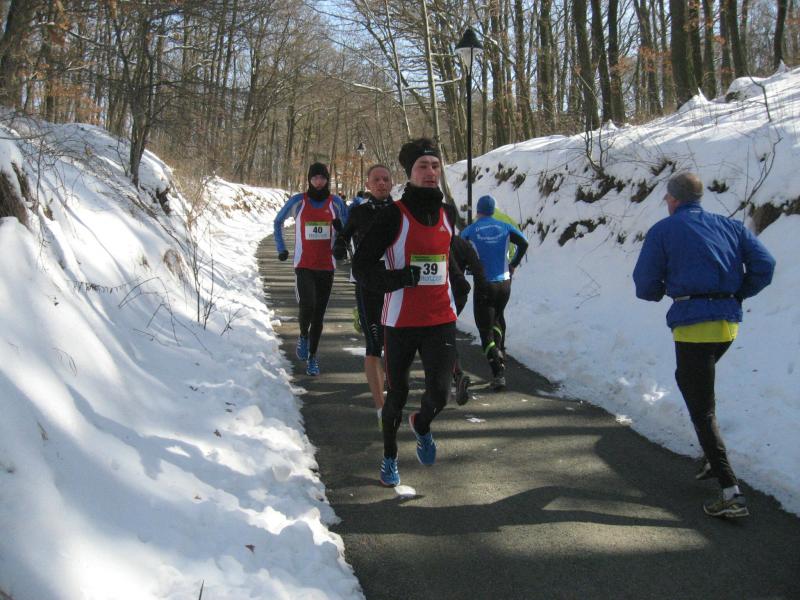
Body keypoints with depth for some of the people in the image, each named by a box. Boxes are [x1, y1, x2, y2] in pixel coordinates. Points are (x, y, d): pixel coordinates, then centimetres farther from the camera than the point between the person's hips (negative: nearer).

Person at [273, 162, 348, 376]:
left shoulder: (336, 202, 2)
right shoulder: (298, 201, -2)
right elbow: (278, 221, 13)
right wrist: (281, 248, 9)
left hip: (327, 266, 2)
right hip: (304, 265, -2)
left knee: (319, 313, 7)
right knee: (307, 306, -20)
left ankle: (312, 356, 21)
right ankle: (303, 336, 12)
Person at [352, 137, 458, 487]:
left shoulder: (448, 214, 7)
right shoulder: (393, 215, -9)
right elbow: (361, 266, -11)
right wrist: (401, 278, -20)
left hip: (441, 320, 3)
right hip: (401, 320, -3)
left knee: (439, 394, -9)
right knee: (397, 393, 10)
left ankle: (422, 425, 28)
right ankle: (389, 457, 34)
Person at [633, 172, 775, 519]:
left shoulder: (663, 231, 2)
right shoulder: (729, 226, 14)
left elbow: (645, 285, 0)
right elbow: (764, 264, 4)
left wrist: (665, 292, 21)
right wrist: (737, 294, 15)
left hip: (693, 322, -6)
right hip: (729, 322, 6)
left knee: (702, 409, -3)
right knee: (691, 380, 30)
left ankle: (732, 494, -10)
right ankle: (713, 458, 30)